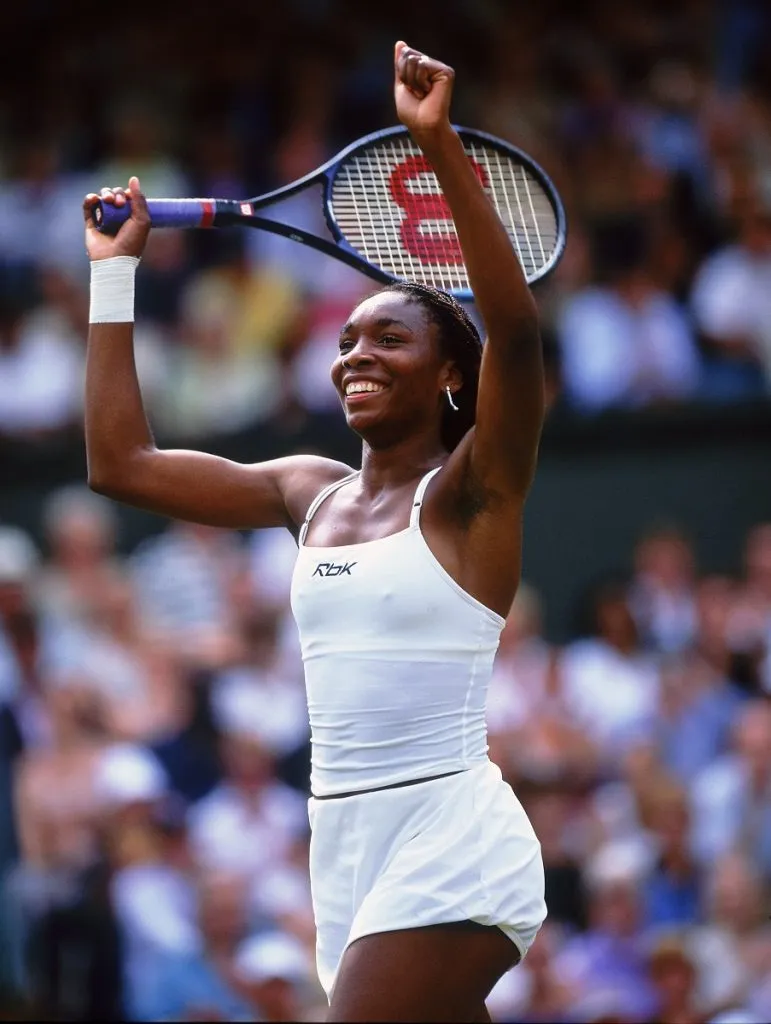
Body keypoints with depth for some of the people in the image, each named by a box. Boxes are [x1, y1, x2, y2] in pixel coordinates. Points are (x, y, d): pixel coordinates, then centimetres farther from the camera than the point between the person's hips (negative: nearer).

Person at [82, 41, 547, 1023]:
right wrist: (114, 271, 14)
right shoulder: (312, 491, 14)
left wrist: (440, 144, -28)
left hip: (447, 847, -7)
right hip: (345, 851, 7)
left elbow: (513, 328, -21)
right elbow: (123, 463, 15)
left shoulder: (471, 491, -4)